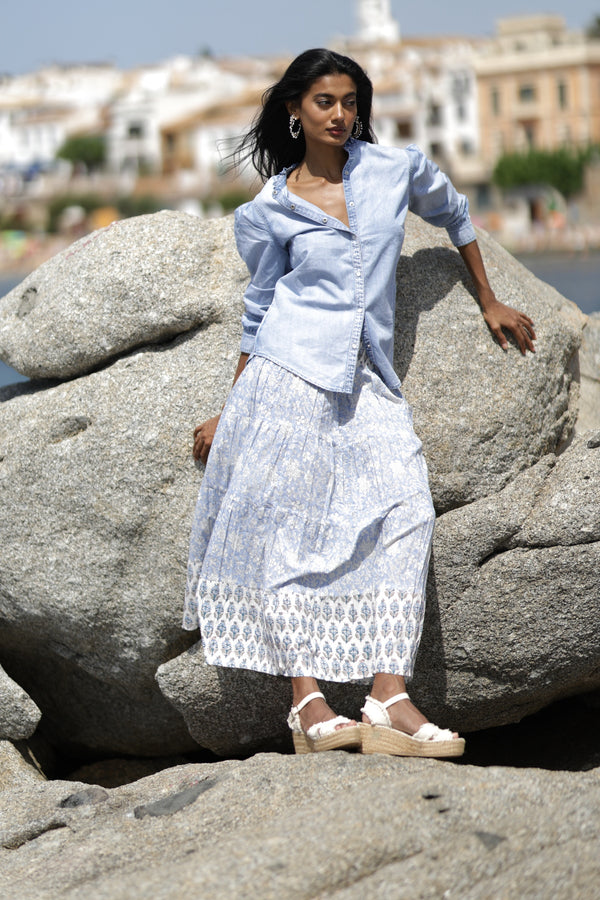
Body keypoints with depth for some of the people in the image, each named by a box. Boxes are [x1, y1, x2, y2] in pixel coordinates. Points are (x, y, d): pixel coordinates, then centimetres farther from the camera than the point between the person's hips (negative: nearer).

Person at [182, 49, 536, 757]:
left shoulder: (398, 170, 8)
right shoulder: (272, 208, 6)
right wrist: (231, 411, 17)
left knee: (403, 513, -14)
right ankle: (308, 706, -13)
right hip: (291, 372, -2)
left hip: (367, 380, 2)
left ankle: (389, 701, -20)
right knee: (290, 524, -10)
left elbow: (455, 215, 28)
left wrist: (489, 304, 34)